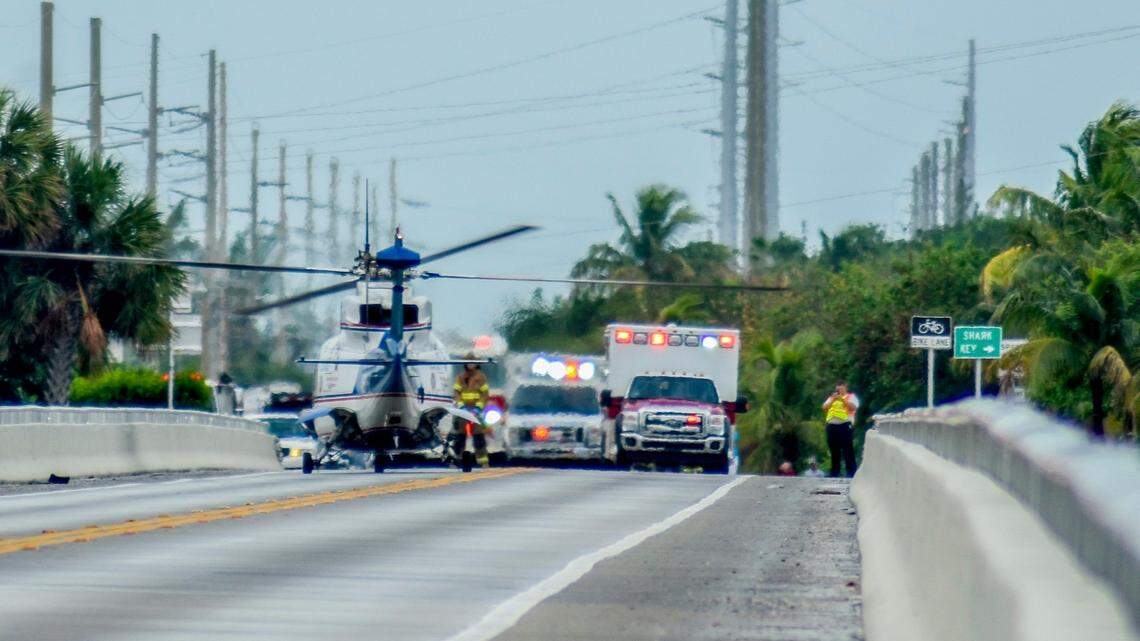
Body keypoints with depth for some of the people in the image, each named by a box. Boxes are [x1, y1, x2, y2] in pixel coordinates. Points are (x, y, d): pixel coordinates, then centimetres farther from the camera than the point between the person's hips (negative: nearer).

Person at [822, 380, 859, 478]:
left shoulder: (851, 397, 8)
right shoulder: (832, 398, 22)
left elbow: (853, 407, -10)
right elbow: (824, 408, 10)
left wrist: (842, 399, -16)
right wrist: (832, 400, -6)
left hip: (845, 425, -5)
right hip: (832, 425, 5)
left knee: (848, 450, -9)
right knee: (834, 450, 6)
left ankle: (851, 471, -10)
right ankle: (834, 472, 11)